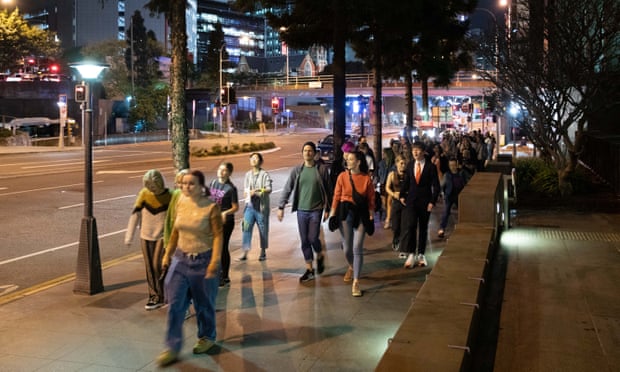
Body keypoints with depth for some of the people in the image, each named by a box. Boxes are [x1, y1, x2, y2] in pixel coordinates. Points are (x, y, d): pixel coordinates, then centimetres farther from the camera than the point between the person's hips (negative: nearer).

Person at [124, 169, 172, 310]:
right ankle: (153, 296, 19)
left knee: (158, 266, -8)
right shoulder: (144, 193, -5)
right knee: (149, 268, 7)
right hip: (146, 236, 3)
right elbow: (135, 214, -1)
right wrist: (129, 236, -2)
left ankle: (159, 297, 6)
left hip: (162, 237, -3)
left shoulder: (169, 196, -12)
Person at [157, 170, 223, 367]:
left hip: (203, 260, -4)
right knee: (175, 305, 0)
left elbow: (218, 236, -15)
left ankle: (207, 337, 36)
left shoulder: (211, 207, -15)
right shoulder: (181, 203, 0)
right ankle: (172, 348, 8)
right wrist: (168, 254, 13)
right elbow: (175, 231, 10)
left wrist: (214, 263, -20)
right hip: (180, 260, 4)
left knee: (204, 304, 12)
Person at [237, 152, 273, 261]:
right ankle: (244, 253, -2)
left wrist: (256, 191, -32)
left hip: (262, 207, -4)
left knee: (263, 230, 6)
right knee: (246, 228, -4)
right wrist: (246, 193, -5)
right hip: (250, 206, 4)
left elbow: (269, 190, -16)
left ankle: (263, 252, 20)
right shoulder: (248, 174, 10)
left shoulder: (264, 174, -6)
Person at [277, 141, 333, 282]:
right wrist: (281, 207, -2)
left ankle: (320, 256, 26)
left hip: (316, 210, -3)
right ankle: (309, 270, 18)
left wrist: (327, 209, 1)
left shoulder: (322, 169, -3)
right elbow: (287, 189, 4)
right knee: (304, 241, 6)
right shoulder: (296, 170, 3)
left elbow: (328, 190, 2)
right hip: (301, 210, 3)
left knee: (313, 238, -7)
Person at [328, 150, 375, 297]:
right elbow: (337, 196, 0)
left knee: (357, 248, -6)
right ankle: (351, 267, 44)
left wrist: (371, 216, -2)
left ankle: (356, 282, 1)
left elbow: (371, 199, 0)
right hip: (345, 212, 1)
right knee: (347, 247, 10)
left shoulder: (367, 178, -4)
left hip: (361, 213, -1)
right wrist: (332, 213, -2)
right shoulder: (342, 176, -3)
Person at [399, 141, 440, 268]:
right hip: (411, 200, 2)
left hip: (425, 201, -1)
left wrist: (432, 202, -11)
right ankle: (411, 254, -12)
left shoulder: (431, 167, -3)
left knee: (423, 228, 9)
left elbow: (436, 186, -3)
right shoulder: (410, 165, 7)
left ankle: (421, 254, 20)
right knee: (410, 225, -13)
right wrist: (402, 195, 6)